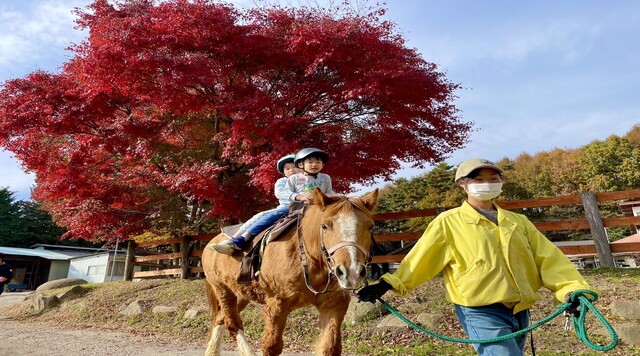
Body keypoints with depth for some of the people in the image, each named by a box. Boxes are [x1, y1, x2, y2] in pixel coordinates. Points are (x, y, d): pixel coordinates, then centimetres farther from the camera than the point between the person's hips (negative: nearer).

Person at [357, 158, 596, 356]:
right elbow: (420, 259, -4)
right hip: (482, 314, -6)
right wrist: (390, 283, -13)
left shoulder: (518, 221, 13)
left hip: (520, 313, 6)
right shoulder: (449, 222, -2)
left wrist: (571, 288, -11)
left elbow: (548, 258, 7)